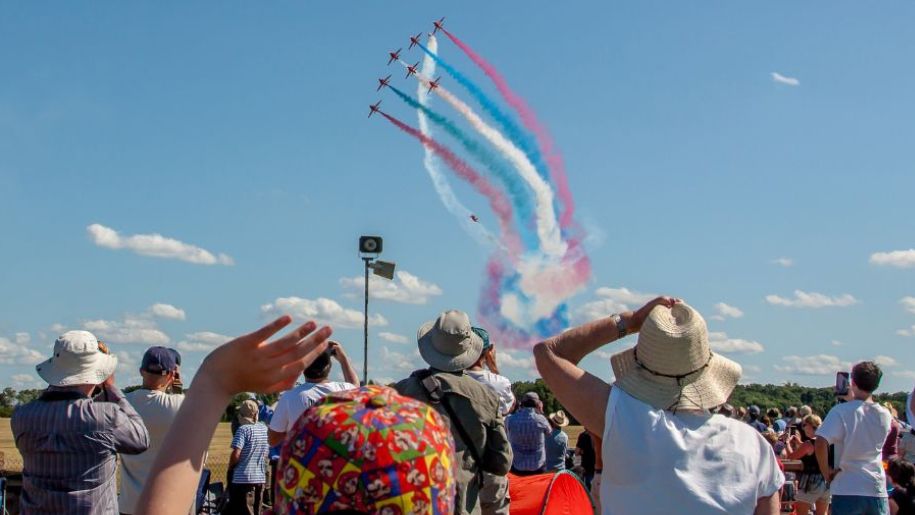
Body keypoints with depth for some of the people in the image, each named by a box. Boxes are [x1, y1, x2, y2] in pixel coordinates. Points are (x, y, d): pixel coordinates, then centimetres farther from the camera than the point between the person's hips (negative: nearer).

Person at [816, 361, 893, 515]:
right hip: (878, 491, 4)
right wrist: (854, 400, 23)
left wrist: (826, 471, -6)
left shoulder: (841, 411, -10)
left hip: (847, 491, -3)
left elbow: (821, 443, -20)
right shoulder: (885, 415, 4)